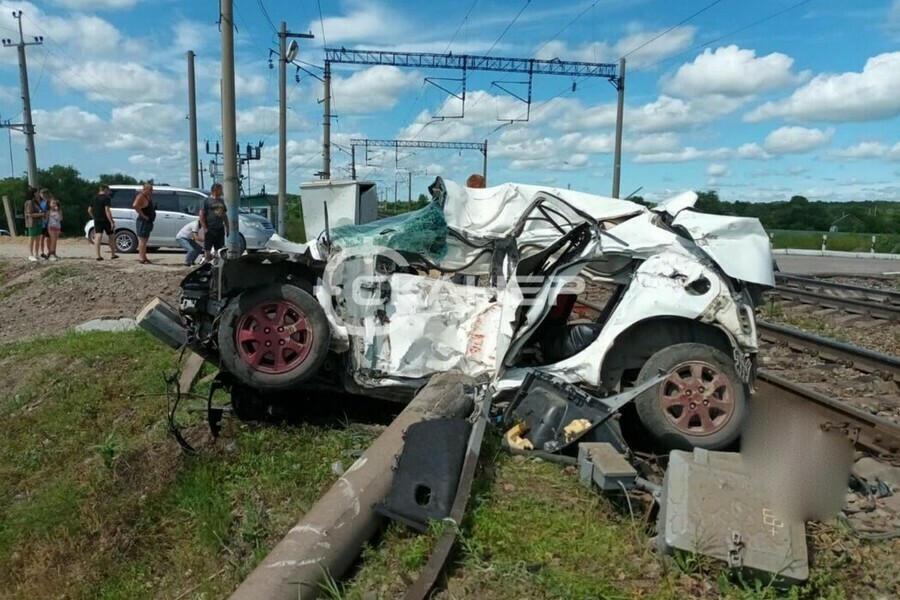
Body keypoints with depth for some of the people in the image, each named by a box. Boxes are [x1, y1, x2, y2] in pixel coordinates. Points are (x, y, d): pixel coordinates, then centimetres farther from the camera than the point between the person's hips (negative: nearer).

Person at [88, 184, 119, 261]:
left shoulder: (94, 198, 11)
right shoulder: (106, 198, -10)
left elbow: (89, 210, 13)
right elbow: (107, 210, -19)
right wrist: (112, 222, -21)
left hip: (97, 220, 5)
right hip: (105, 220, -5)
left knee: (98, 237, 0)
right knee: (111, 237, 10)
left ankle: (98, 255, -9)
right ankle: (112, 254, 17)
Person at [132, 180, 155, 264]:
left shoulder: (148, 197, 12)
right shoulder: (141, 196, -15)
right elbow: (135, 206, -31)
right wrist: (143, 215, -23)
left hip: (148, 222, 10)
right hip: (143, 221, -10)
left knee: (144, 240, 15)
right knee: (142, 240, -7)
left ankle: (142, 257, 24)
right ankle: (142, 258, -6)